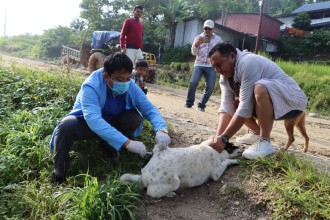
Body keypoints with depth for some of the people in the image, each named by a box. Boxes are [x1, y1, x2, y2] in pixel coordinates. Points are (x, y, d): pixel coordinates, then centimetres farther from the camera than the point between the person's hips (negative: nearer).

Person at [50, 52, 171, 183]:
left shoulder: (131, 87, -19)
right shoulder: (91, 87, -34)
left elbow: (150, 109, -20)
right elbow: (94, 120, -47)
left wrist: (161, 130, -42)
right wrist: (127, 142, -56)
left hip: (111, 122, 4)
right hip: (86, 122, -3)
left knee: (134, 118, -25)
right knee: (66, 126, -37)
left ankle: (110, 150, -1)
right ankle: (59, 173, -12)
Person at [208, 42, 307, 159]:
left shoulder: (248, 63, -27)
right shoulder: (225, 76, -2)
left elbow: (246, 107, -30)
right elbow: (226, 107, -12)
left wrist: (224, 138, -29)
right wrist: (218, 136, -26)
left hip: (292, 99, -8)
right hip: (269, 101, 8)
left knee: (260, 88, -35)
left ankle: (265, 142, -20)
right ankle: (258, 133, 12)